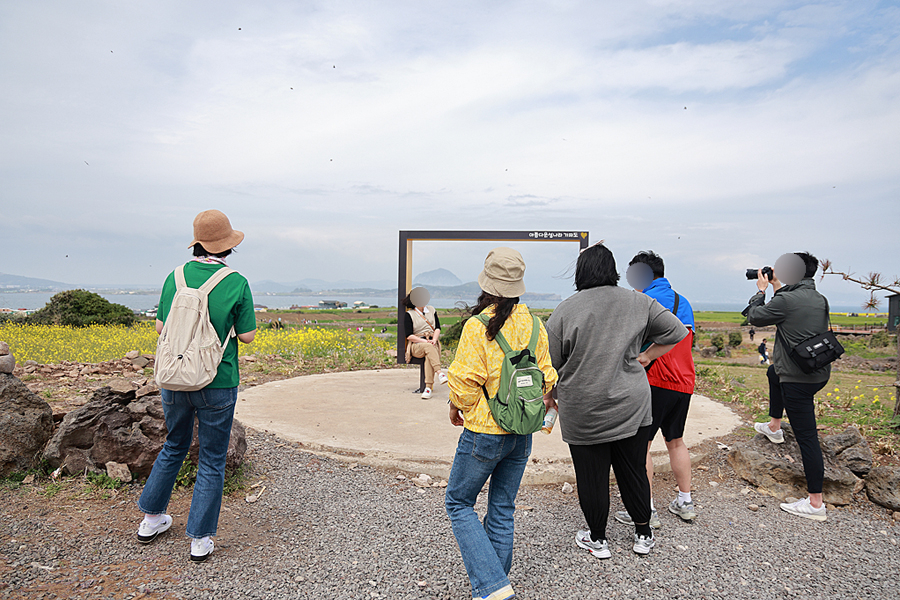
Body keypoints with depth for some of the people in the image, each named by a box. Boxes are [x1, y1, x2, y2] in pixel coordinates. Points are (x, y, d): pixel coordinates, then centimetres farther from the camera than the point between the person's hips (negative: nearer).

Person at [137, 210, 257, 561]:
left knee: (174, 446, 26)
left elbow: (160, 327, 5)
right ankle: (200, 539, 18)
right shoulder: (237, 284, -13)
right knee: (212, 460, 10)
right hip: (217, 385, -4)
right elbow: (247, 336, -8)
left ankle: (152, 519, 40)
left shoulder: (175, 277, -2)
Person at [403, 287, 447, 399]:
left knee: (429, 355, -35)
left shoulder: (431, 309, 15)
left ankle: (428, 387, -42)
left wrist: (434, 340, -9)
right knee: (429, 347, -38)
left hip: (432, 343, 2)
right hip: (416, 345, -2)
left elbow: (438, 328, 11)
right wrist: (425, 341, -16)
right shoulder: (409, 315, 2)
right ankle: (439, 373, -49)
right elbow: (409, 336, -5)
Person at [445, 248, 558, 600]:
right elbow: (547, 377, 6)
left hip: (484, 433, -6)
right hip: (522, 435, 6)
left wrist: (456, 409, 3)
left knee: (458, 503, 12)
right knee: (503, 510, 19)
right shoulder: (534, 325, -1)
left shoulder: (477, 326, -18)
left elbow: (466, 382, -16)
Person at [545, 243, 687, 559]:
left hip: (583, 412, -2)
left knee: (591, 476, 10)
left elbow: (550, 363, -4)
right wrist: (646, 356, 12)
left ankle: (597, 539, 25)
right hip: (631, 406, 3)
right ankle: (643, 535, 31)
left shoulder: (565, 310, -9)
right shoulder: (638, 302, 0)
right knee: (634, 471, 16)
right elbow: (677, 332, 7)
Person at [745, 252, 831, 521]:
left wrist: (761, 291, 10)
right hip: (821, 372, 9)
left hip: (799, 380, -9)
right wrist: (777, 287, 24)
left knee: (807, 437, -5)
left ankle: (815, 504, 1)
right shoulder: (820, 300, 6)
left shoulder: (786, 300, -19)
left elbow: (754, 317, -4)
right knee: (774, 373, 36)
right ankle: (774, 427, 50)